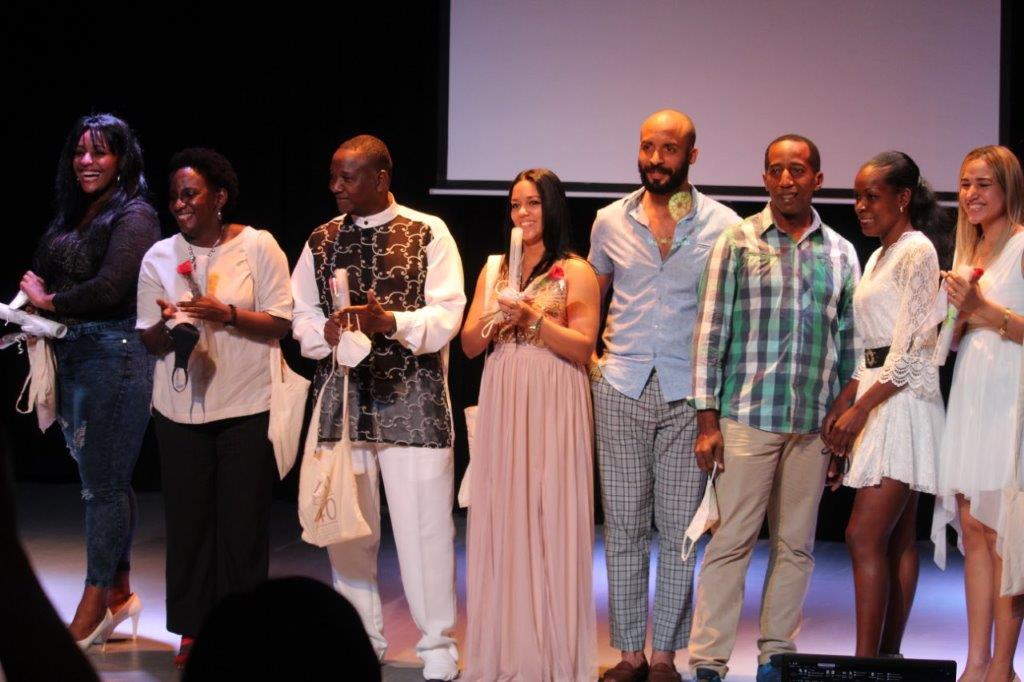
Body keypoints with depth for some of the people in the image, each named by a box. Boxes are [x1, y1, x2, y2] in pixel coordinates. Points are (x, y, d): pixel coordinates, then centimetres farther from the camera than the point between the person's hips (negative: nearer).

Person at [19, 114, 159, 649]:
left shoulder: (133, 217, -8)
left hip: (116, 356, -7)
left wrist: (50, 301, -6)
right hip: (72, 357, 7)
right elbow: (41, 276, 9)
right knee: (103, 479, 13)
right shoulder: (70, 218, 16)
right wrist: (29, 309, -12)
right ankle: (119, 592, 22)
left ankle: (94, 607, 6)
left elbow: (109, 289, -19)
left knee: (103, 482, -1)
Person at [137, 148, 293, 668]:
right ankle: (192, 629, 14)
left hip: (247, 405, -3)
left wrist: (226, 315, -18)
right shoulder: (159, 257, 6)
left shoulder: (257, 246, -3)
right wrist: (169, 326, -13)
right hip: (181, 406, 3)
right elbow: (149, 341, 9)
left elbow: (280, 324, -4)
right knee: (188, 517, 3)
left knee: (243, 520, 0)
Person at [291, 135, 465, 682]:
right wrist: (327, 332, -11)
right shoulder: (321, 241, 10)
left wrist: (388, 321, -23)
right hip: (341, 395, 4)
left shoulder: (428, 234, -1)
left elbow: (446, 315, -7)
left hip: (412, 396, -4)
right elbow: (302, 318, 12)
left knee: (423, 524, -2)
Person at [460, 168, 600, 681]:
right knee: (500, 521, 4)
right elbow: (469, 344, 11)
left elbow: (583, 347, -8)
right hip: (501, 404, 5)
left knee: (550, 520, -3)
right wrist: (494, 320, -8)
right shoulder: (494, 270, 14)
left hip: (553, 407, -5)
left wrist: (532, 316, -16)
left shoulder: (575, 272, -1)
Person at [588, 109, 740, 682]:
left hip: (688, 394, -2)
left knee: (678, 528, 1)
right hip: (620, 391, 2)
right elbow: (592, 294, 21)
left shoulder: (722, 225, 0)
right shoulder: (611, 221, 7)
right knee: (624, 526, 4)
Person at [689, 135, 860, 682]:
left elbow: (848, 344, 12)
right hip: (746, 420, -3)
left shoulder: (841, 254, 10)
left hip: (814, 426, 3)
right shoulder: (737, 242, 2)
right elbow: (711, 331, -1)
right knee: (731, 541, -3)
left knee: (796, 545, 8)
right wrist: (707, 419, -6)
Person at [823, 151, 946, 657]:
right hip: (878, 398, 9)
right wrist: (843, 404, 10)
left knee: (864, 536, -14)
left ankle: (866, 661, -14)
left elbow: (914, 345, -16)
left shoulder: (917, 251, -9)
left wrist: (861, 409, -17)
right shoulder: (879, 257, 19)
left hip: (903, 401, -9)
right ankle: (888, 656, 10)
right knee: (898, 540, 8)